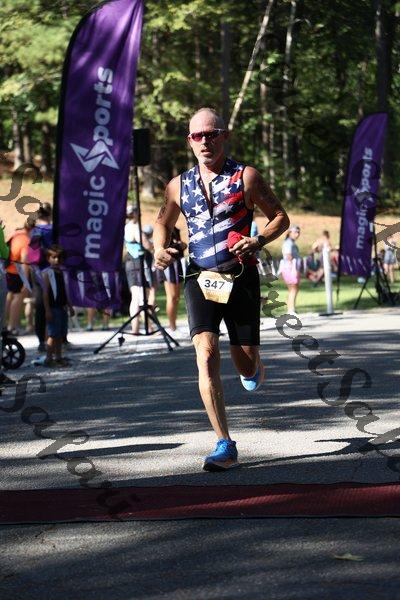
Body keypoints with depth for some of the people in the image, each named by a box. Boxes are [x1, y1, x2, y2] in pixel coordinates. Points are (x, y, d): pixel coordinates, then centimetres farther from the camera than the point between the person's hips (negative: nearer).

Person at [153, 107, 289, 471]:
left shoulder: (246, 177, 1)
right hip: (199, 278, 1)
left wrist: (259, 241, -16)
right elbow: (164, 223, 25)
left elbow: (281, 218, 4)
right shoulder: (180, 185, 9)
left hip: (241, 277, -1)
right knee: (206, 354, -17)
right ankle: (225, 446, -17)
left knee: (245, 360, 4)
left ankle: (253, 369, 47)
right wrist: (160, 249, 2)